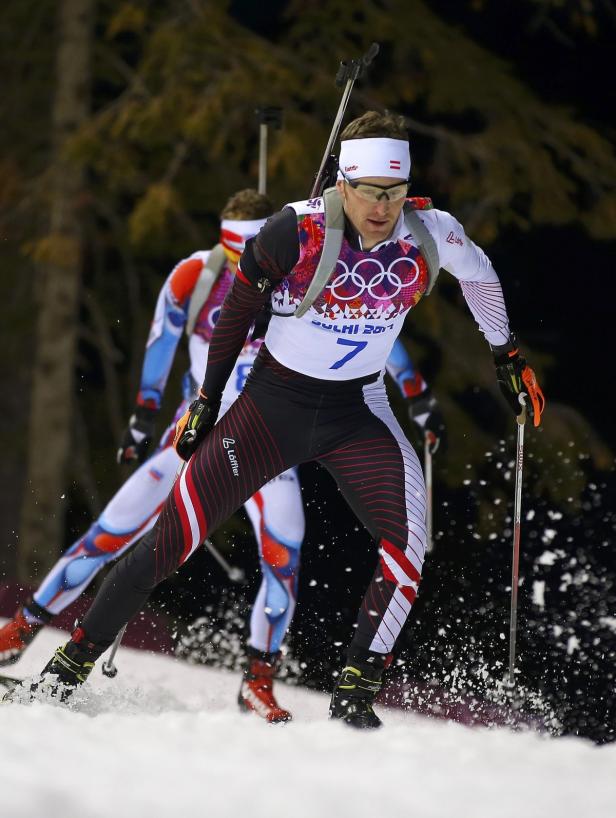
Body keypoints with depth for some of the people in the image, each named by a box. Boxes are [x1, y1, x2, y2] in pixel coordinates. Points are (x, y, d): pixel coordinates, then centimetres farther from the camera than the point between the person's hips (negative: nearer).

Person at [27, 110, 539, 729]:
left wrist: (507, 357, 20)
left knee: (407, 543, -22)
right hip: (274, 400, -2)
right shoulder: (297, 231, -21)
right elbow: (237, 308, -5)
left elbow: (480, 275, 11)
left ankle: (355, 692, -11)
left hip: (357, 412, 2)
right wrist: (207, 398, 1)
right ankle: (75, 659, 5)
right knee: (176, 535, -9)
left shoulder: (431, 234, -13)